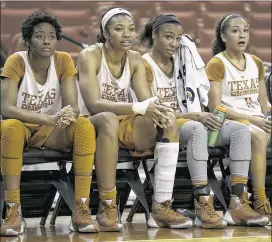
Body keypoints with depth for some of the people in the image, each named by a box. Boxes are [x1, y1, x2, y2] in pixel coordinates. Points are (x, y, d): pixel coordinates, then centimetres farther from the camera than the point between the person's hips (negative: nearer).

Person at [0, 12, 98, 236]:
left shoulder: (64, 61, -7)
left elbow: (73, 106, -13)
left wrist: (67, 115, -40)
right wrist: (50, 119, -39)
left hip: (53, 132, 2)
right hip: (23, 128, -2)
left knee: (85, 126, -28)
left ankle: (81, 210, -28)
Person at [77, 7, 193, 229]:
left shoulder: (135, 59, 3)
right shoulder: (90, 56, -14)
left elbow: (148, 101, -4)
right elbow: (94, 104, -26)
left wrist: (157, 112, -29)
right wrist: (138, 108, -37)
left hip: (123, 125, 6)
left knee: (167, 120, -20)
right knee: (109, 120, -40)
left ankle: (162, 208, -25)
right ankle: (107, 207, -34)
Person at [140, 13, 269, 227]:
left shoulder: (179, 61, 15)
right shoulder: (145, 65, -8)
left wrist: (202, 116, -6)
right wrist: (195, 116, -21)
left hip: (182, 121, 8)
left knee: (240, 129, -13)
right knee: (197, 129, -39)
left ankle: (240, 204, -23)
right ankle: (203, 208, -44)